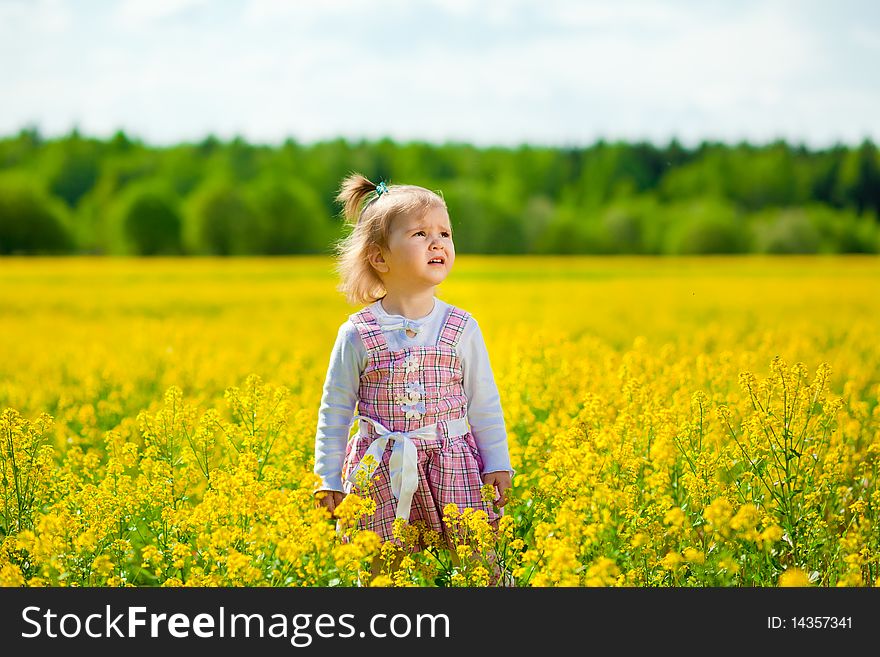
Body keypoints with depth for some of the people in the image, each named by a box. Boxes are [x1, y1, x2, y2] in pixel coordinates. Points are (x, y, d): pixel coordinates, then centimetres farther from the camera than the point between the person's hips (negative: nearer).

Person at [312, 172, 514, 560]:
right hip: (381, 480, -1)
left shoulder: (462, 329, 2)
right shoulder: (357, 334, -3)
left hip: (455, 475, 1)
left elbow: (484, 406, 9)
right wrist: (328, 480, 4)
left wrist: (498, 465, 7)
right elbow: (334, 412, 5)